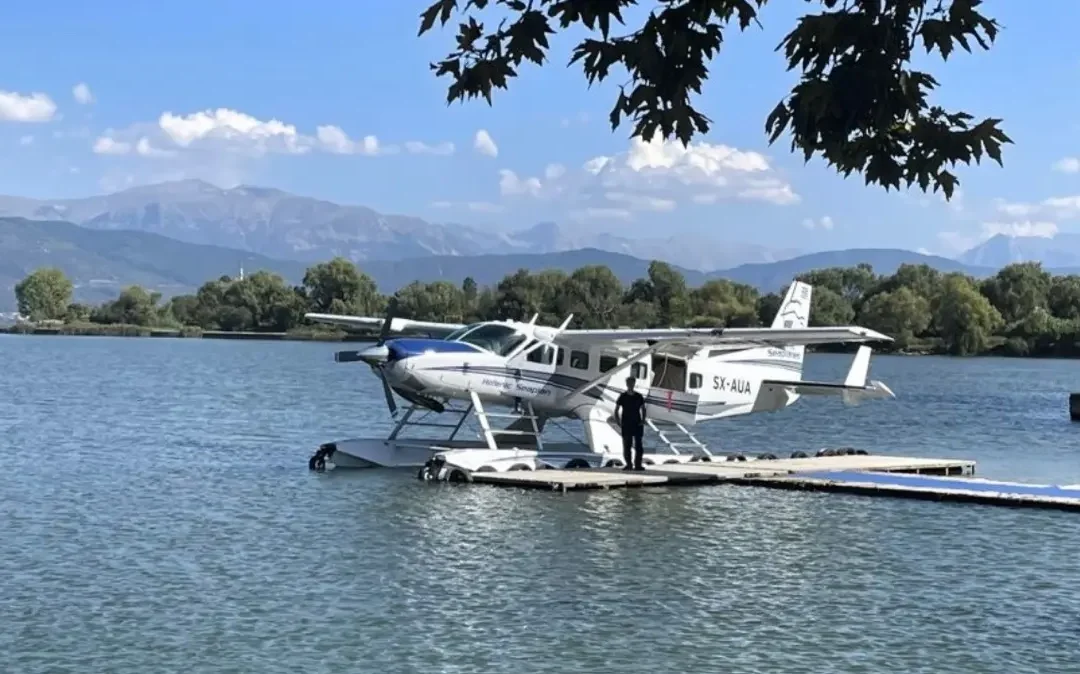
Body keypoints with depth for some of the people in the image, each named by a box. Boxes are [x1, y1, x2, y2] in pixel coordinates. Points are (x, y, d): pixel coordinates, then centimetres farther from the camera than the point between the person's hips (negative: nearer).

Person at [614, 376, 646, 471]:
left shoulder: (639, 396, 4)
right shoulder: (623, 396, 0)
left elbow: (643, 409, 13)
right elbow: (616, 410, 3)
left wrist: (643, 420, 0)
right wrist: (618, 422, -7)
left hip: (637, 424, 1)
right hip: (626, 425, -1)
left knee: (638, 445, -2)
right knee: (626, 446, 1)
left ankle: (638, 465, 2)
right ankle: (628, 464, 10)